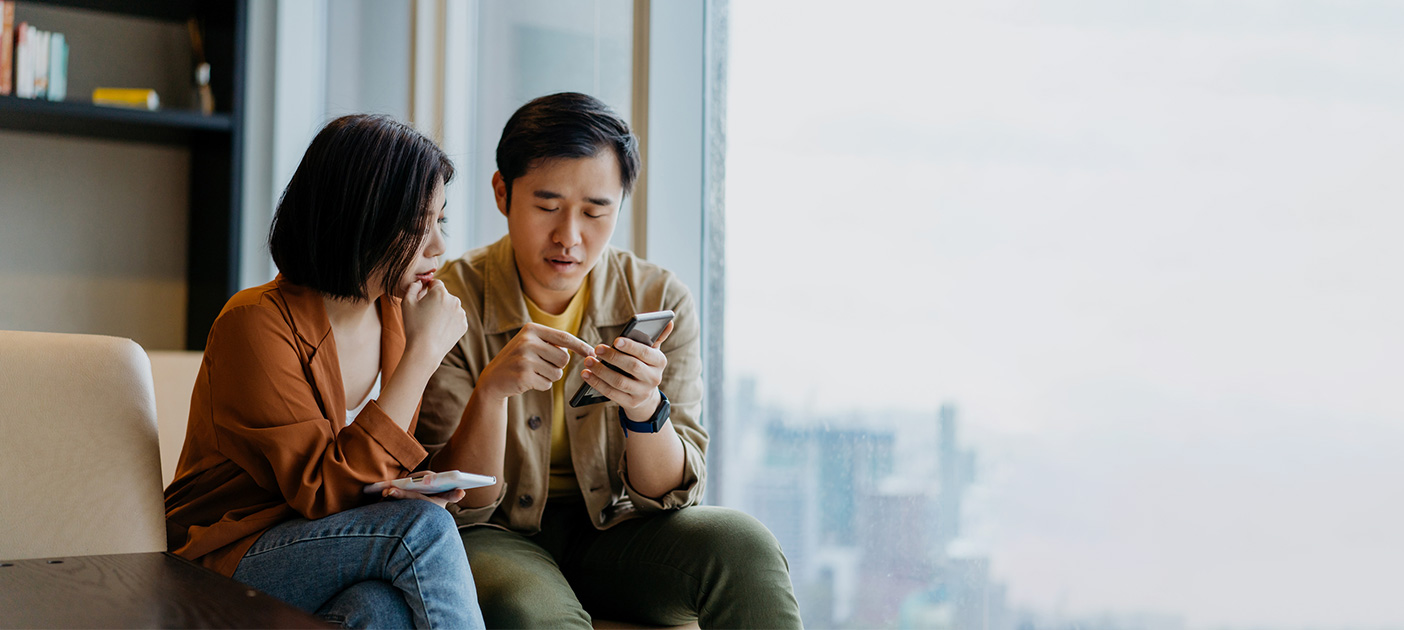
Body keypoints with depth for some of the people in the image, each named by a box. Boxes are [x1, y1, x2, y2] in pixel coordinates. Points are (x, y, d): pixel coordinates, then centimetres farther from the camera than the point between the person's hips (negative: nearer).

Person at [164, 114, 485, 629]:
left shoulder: (397, 318, 4)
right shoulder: (256, 324, -17)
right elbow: (323, 492, -23)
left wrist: (418, 488, -12)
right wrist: (423, 353, -22)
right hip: (226, 565, -4)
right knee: (423, 526, -29)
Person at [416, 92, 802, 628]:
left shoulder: (660, 301, -3)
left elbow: (671, 492, -5)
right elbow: (458, 504, -12)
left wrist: (644, 409, -27)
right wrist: (491, 389, -31)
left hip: (613, 526, 3)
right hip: (501, 536, -3)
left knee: (741, 545, -25)